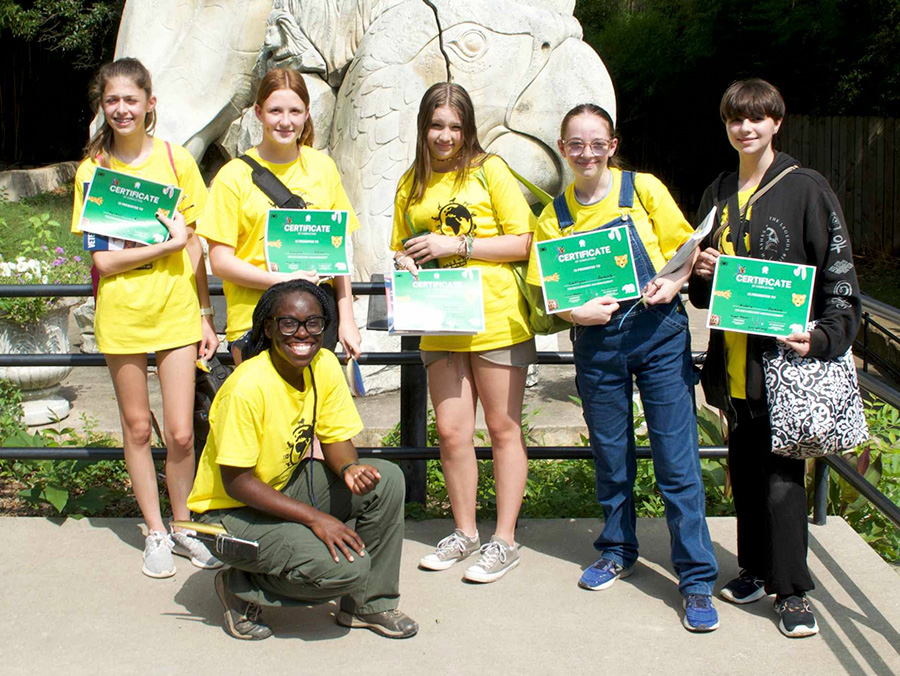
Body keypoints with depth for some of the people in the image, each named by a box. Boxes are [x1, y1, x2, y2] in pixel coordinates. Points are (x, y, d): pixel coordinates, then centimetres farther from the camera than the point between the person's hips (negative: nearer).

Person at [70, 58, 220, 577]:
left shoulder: (176, 159, 1)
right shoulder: (93, 170, 0)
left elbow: (194, 246, 4)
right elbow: (102, 259, -7)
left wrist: (206, 313, 3)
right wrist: (167, 244, -15)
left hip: (175, 309, 0)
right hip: (121, 311, 1)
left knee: (180, 434, -2)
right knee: (137, 427, 10)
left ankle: (184, 526, 20)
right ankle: (155, 532, 24)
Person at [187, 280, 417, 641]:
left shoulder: (325, 365, -7)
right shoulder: (248, 387, -27)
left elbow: (336, 439, 1)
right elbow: (235, 482, -24)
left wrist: (350, 468, -24)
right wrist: (315, 518, -27)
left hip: (288, 486, 7)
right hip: (232, 511, -7)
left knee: (386, 479, -14)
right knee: (347, 566, -25)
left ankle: (370, 603, 2)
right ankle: (242, 587, 0)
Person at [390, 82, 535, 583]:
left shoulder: (489, 170, -2)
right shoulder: (412, 184, 12)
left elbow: (522, 242, -6)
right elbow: (401, 248, 21)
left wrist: (457, 245, -13)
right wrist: (407, 262, -2)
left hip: (497, 320, -4)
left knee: (503, 429, 4)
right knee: (452, 432, 5)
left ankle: (505, 541, 12)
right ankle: (465, 532, 22)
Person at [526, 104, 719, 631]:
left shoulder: (644, 189, 1)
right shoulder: (556, 216, 7)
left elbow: (686, 248, 5)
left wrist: (674, 281, -15)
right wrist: (576, 311, -12)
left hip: (660, 334, -2)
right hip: (597, 344, 3)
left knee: (677, 459, -3)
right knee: (611, 455, 13)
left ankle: (698, 579, 4)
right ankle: (619, 551, 34)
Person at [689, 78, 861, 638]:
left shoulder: (805, 188, -4)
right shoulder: (718, 195, 14)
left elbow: (840, 274, -6)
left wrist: (822, 337, -19)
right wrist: (701, 271, 0)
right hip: (733, 363, 6)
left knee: (782, 477, -4)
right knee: (745, 470, 13)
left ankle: (793, 591, 9)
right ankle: (756, 570, 29)